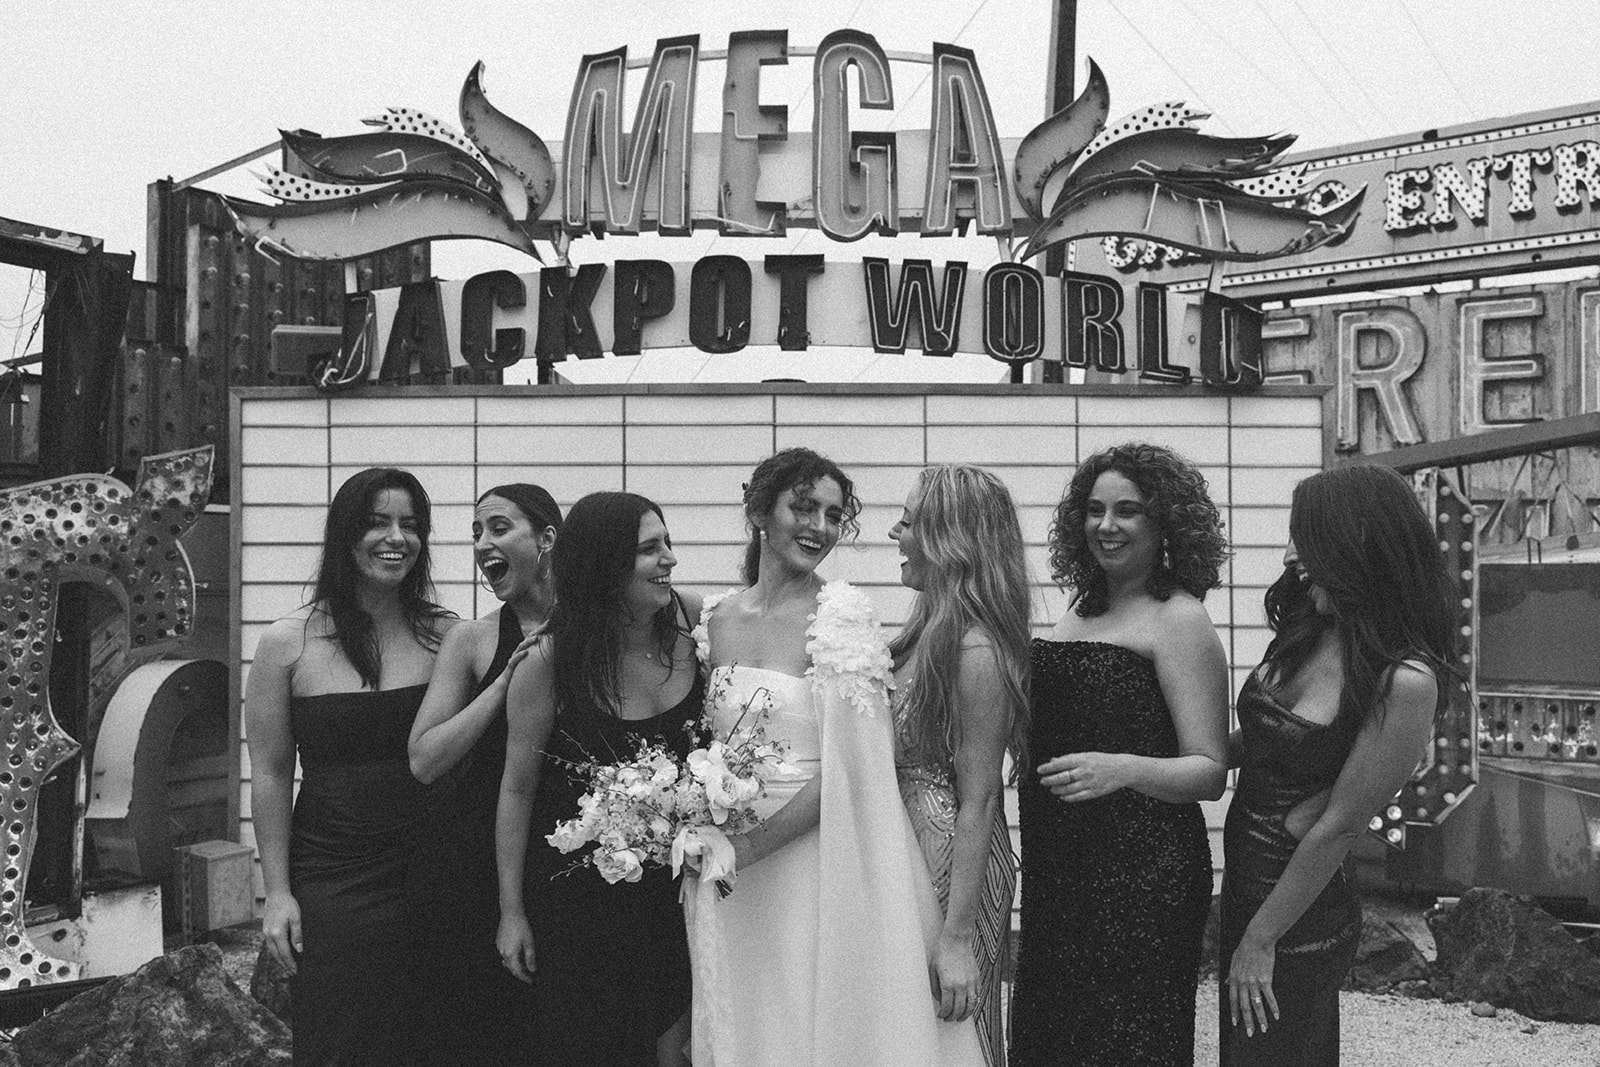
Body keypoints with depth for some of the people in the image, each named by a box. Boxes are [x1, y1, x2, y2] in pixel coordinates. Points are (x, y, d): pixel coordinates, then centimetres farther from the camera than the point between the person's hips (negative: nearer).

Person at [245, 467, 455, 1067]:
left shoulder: (445, 636, 2)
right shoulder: (288, 643, -2)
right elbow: (270, 775, 0)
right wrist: (278, 893, -2)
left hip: (431, 882, 1)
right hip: (331, 888, -1)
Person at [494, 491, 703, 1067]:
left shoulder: (690, 619, -9)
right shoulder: (550, 661, -18)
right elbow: (517, 789, -9)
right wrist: (511, 911, -6)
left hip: (674, 876, 3)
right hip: (577, 885, -3)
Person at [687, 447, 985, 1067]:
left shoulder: (841, 618, -10)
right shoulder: (717, 618, 6)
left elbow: (846, 767, -15)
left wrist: (754, 842, -16)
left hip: (818, 863, -4)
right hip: (729, 878, 5)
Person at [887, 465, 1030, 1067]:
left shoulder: (976, 649, -20)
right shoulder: (931, 628, 8)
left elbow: (978, 801, -21)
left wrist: (958, 937, -22)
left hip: (954, 865, -9)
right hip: (908, 856, 9)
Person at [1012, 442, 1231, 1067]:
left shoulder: (1177, 618, -8)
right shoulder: (1083, 606, 13)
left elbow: (1209, 772, -12)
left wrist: (1123, 769, -27)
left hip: (1143, 873, -7)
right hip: (1057, 869, 7)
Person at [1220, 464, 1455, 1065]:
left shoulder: (1407, 681, -23)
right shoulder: (1308, 631, -1)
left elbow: (1338, 825, -19)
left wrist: (1260, 939, -13)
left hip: (1300, 918, -7)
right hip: (1246, 883, 7)